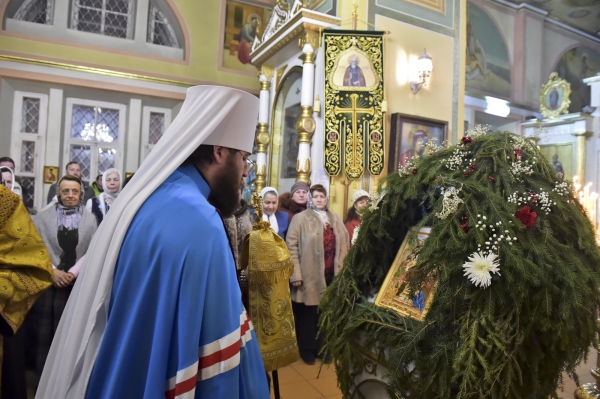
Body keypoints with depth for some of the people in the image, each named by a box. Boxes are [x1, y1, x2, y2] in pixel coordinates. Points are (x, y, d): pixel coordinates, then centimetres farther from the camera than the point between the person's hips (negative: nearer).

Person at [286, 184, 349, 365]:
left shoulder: (336, 219, 14)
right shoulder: (301, 218, -2)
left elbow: (344, 245, 14)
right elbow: (292, 246, -8)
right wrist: (295, 274, -14)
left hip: (331, 275, 4)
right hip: (310, 276, -4)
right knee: (308, 314, 8)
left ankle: (322, 348, 31)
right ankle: (307, 350, 25)